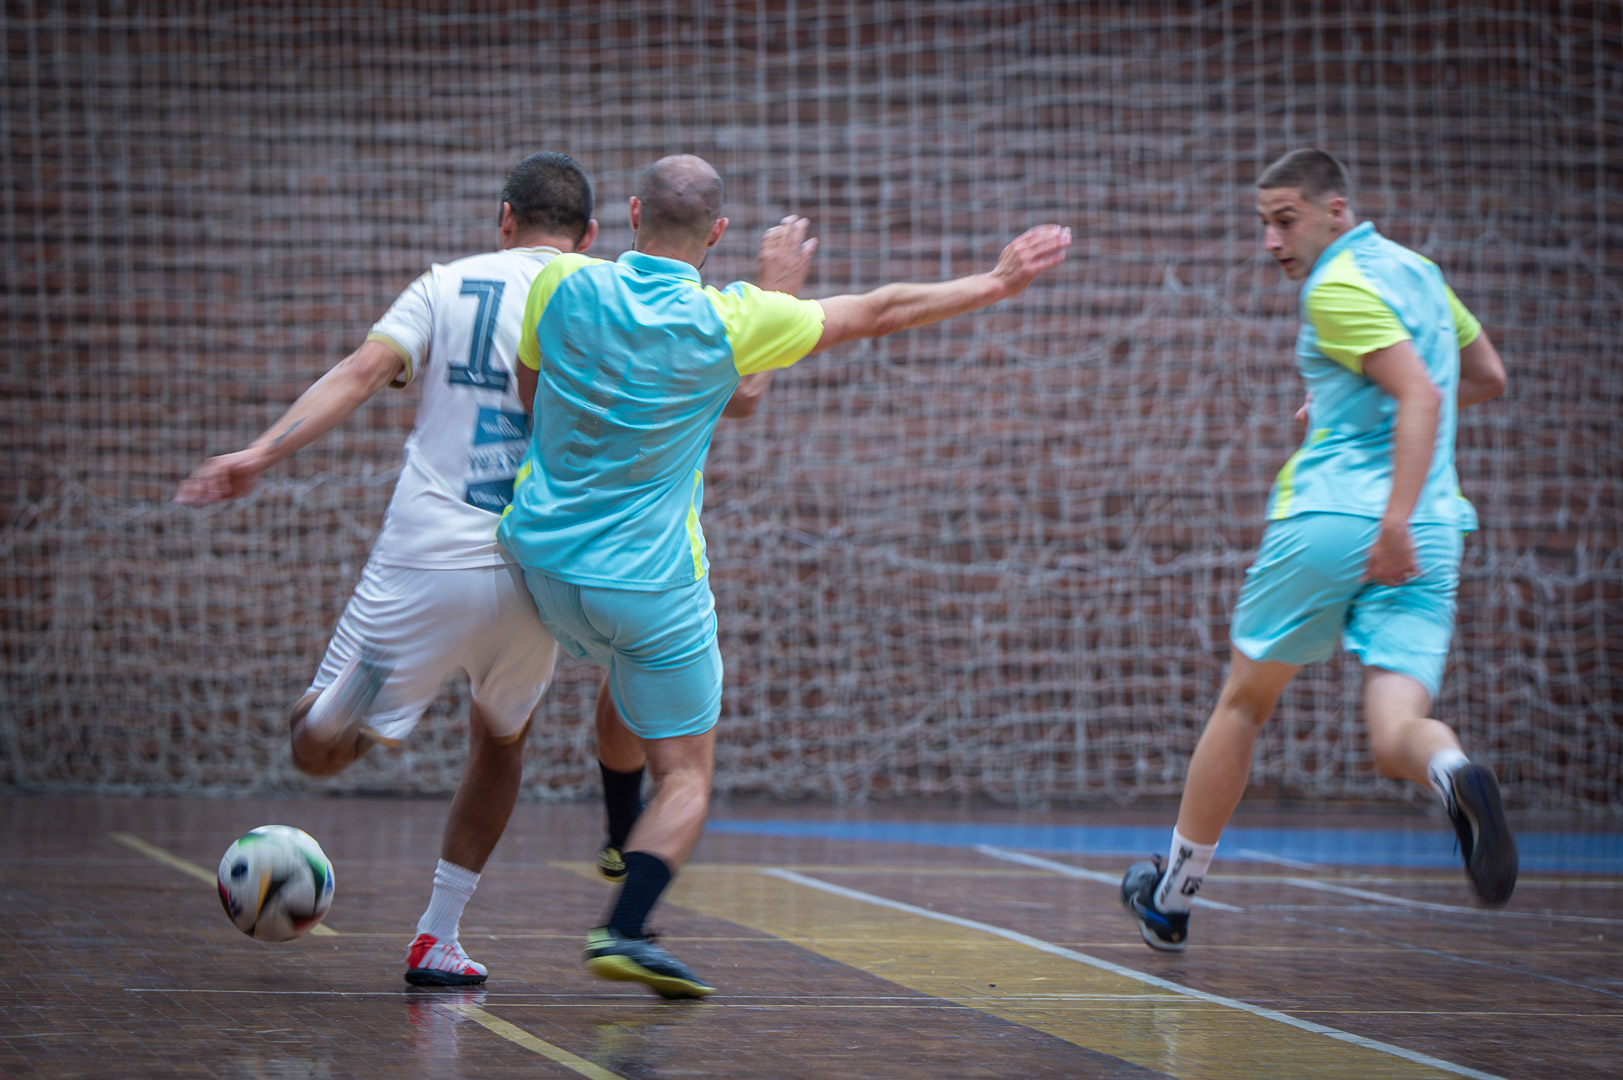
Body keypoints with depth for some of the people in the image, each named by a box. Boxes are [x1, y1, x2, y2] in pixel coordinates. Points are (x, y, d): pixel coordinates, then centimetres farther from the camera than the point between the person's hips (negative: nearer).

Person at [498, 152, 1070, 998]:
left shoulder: (565, 286, -6)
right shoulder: (730, 320, -11)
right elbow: (880, 312, -1)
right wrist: (997, 283, 12)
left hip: (545, 556, 4)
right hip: (650, 581, -4)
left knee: (628, 665, 35)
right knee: (685, 777, 3)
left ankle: (621, 838, 31)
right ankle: (624, 930, -17)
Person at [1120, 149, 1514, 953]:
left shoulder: (1338, 287, -7)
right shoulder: (1414, 269, 19)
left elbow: (1422, 394, -21)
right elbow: (1487, 377, 32)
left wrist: (1394, 521, -28)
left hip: (1331, 520, -6)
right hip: (1432, 537, 6)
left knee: (1243, 703, 14)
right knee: (1395, 735, -6)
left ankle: (1171, 898, 27)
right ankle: (1455, 773, -45)